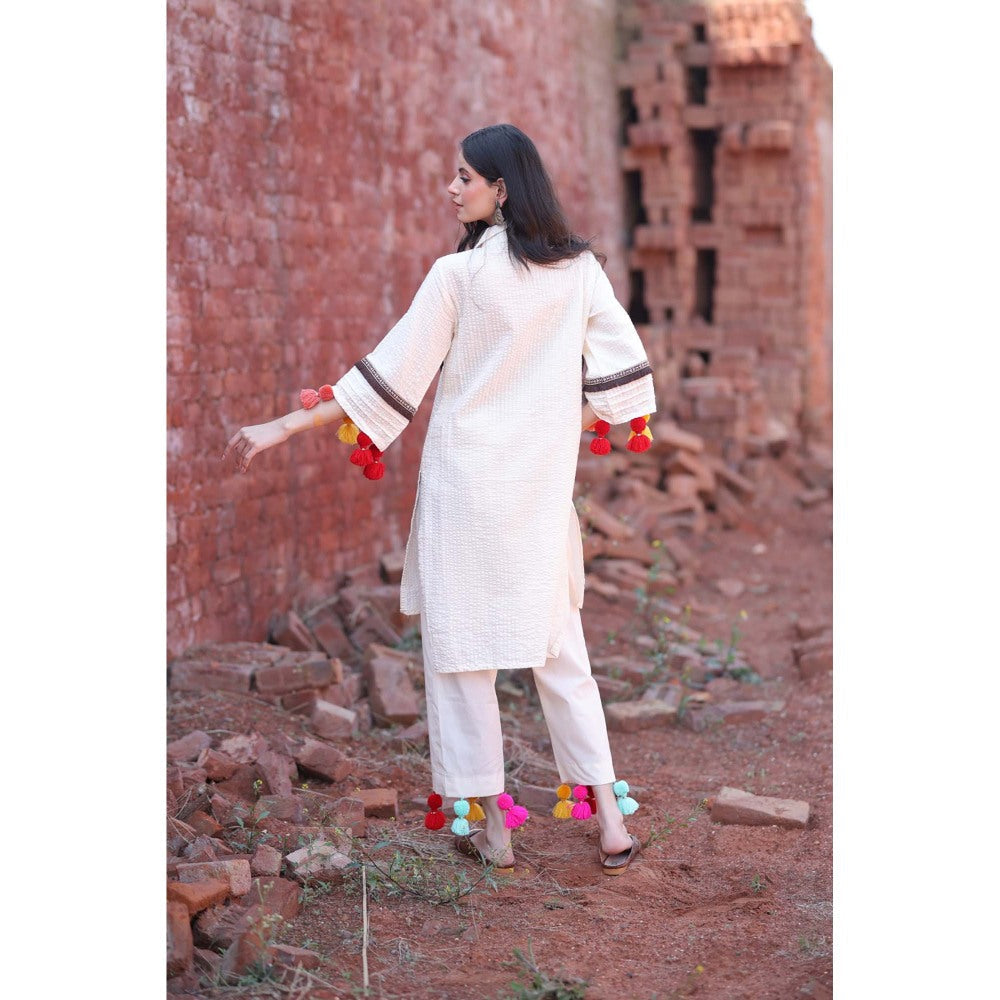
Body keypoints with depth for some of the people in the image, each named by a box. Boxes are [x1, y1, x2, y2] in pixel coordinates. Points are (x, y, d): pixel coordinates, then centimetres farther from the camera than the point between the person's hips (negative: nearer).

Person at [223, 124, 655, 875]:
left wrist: (283, 428, -5)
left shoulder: (458, 275, -10)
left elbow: (390, 376, -10)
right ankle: (610, 819, 9)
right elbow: (622, 365, 4)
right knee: (560, 649, 12)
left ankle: (490, 822, 11)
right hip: (544, 486, 4)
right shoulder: (580, 269, 2)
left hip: (465, 481, -4)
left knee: (461, 647, 7)